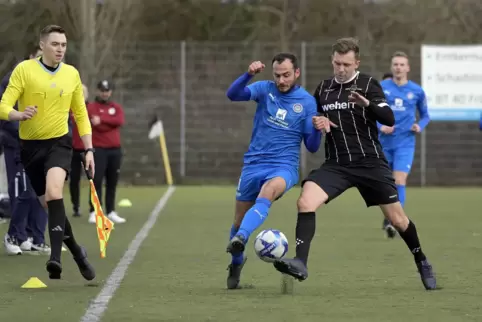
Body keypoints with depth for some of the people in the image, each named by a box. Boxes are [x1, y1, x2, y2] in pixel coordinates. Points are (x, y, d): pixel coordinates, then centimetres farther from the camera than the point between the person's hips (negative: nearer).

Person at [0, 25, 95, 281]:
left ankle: (55, 257, -35)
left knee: (54, 190, -28)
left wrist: (89, 149, 7)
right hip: (31, 145, 0)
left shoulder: (72, 74, 6)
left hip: (59, 142, 0)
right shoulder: (24, 70, -5)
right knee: (51, 205, 6)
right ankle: (77, 252, 28)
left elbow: (81, 114, 14)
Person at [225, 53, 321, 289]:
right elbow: (232, 95, -16)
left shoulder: (307, 102, 1)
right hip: (254, 163, 3)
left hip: (284, 166, -2)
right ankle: (236, 263, 36)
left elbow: (312, 147, 2)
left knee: (267, 193, -37)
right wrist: (249, 74, -31)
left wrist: (317, 128, -19)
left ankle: (240, 239, -54)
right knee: (239, 221, 8)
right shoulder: (265, 89, 2)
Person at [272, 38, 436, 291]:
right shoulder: (323, 88, 9)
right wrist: (316, 122, -1)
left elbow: (389, 119, -16)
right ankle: (300, 263, -28)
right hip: (336, 164, 3)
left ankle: (422, 263, 29)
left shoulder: (368, 85, -4)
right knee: (305, 201, -23)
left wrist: (367, 103, -35)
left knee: (397, 219, 4)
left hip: (371, 163, -3)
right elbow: (312, 116, 23)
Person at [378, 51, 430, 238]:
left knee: (399, 181, -17)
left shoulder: (417, 91, 2)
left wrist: (420, 126, -6)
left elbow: (425, 115, 14)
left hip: (405, 143, -1)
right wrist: (380, 126, -12)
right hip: (385, 143, 1)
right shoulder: (381, 88, 1)